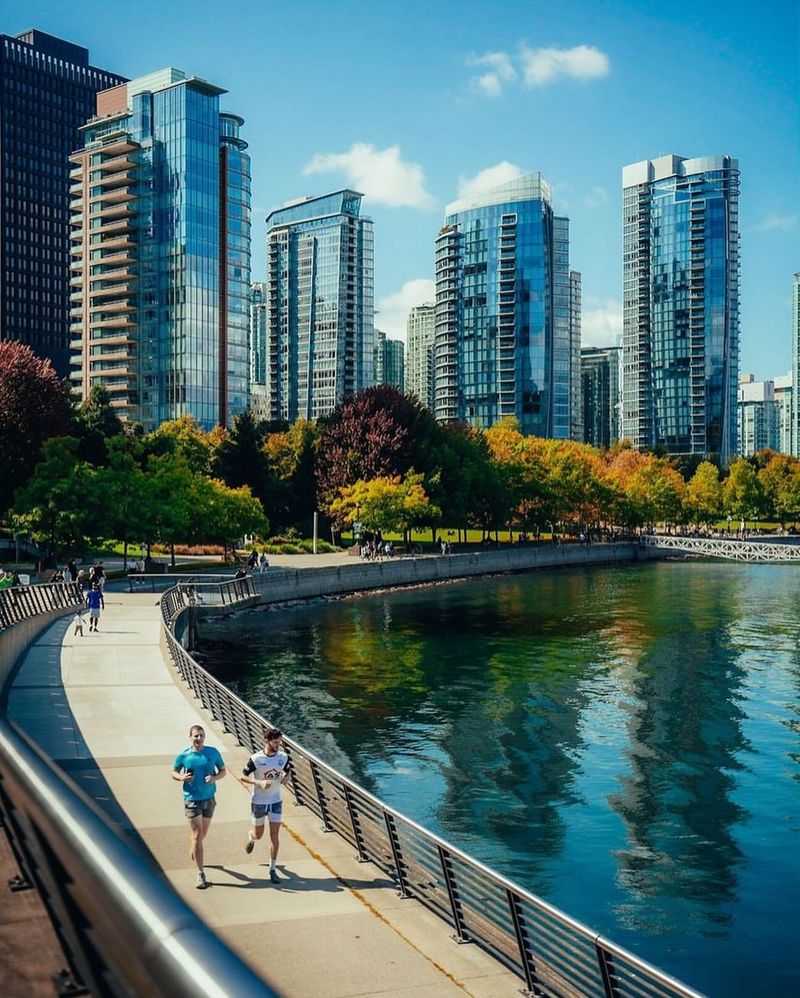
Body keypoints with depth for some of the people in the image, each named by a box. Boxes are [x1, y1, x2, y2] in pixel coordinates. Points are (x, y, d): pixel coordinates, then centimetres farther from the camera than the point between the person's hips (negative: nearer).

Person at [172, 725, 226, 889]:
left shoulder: (213, 752, -2)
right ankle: (201, 874, -5)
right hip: (192, 800, -3)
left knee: (203, 834, 18)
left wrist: (214, 778, -14)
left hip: (209, 798, 3)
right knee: (197, 835, -9)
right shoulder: (183, 756, -6)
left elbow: (223, 771, 6)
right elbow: (174, 772, 8)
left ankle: (193, 850, 51)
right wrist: (181, 777, -14)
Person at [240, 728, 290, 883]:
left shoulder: (283, 757, -6)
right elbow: (243, 776, -10)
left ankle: (272, 869, 8)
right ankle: (251, 838, 52)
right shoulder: (256, 759, -18)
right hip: (259, 802, -2)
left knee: (274, 835, -3)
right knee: (258, 834, 13)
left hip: (276, 802, 2)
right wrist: (259, 782, -25)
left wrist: (285, 778, -9)